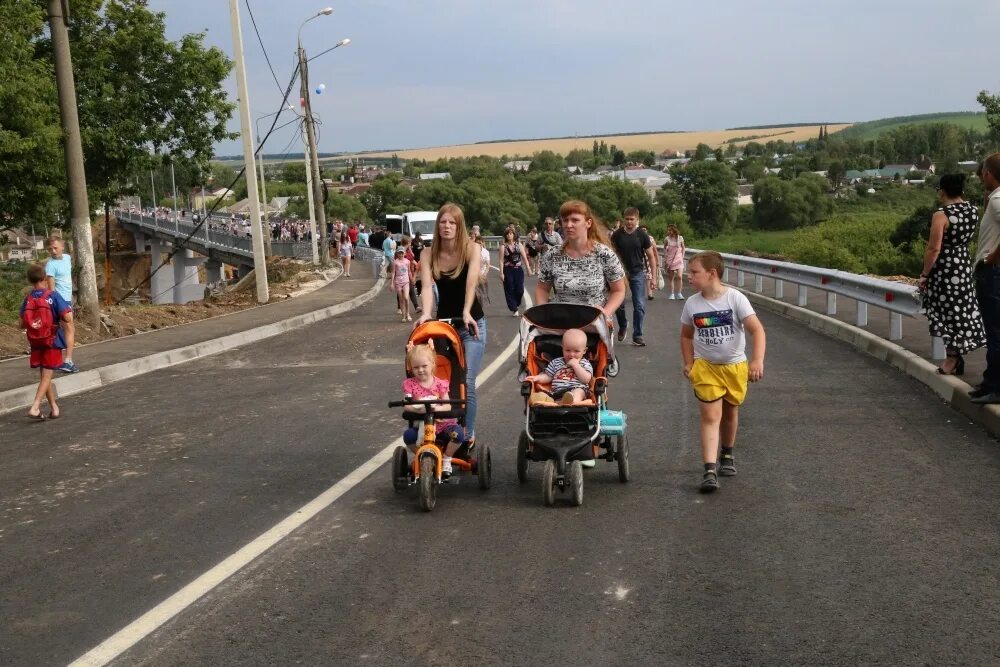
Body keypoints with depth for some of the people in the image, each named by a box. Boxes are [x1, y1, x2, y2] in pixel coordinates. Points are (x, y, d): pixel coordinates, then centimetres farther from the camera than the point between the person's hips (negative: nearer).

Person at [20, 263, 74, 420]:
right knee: (47, 377, 0)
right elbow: (68, 318, -19)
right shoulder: (53, 296, -12)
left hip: (36, 343, 4)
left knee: (44, 376, 16)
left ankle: (54, 408, 22)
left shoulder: (27, 299, -2)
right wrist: (69, 311, 2)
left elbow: (22, 324, -2)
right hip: (52, 342, -3)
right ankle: (35, 407, -14)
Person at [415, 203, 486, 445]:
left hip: (472, 323, -3)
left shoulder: (471, 249, -10)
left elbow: (471, 282, -25)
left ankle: (468, 435, 1)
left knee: (466, 382, -10)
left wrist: (466, 313, -40)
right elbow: (426, 286, -17)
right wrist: (426, 313, -36)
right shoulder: (428, 254, -3)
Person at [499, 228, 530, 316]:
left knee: (520, 290, -2)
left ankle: (516, 305, 23)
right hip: (508, 270, -2)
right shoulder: (503, 246, -1)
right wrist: (501, 273, -10)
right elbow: (501, 260, -4)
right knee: (510, 291, 0)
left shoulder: (519, 245, 6)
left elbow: (524, 257, 6)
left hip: (518, 269, 2)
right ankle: (514, 310, 6)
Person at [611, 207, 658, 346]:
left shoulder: (642, 235, -3)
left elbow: (651, 256, 1)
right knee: (619, 304, 4)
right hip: (620, 272, 1)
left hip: (638, 273, -1)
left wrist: (654, 276, -5)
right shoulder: (617, 235, -2)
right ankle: (622, 326, 32)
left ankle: (637, 336, 6)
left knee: (639, 306, -3)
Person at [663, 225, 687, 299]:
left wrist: (682, 257, 3)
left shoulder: (680, 238, -2)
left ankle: (679, 293, -4)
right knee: (671, 278, 5)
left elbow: (683, 248, 11)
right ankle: (672, 294, 13)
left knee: (679, 277, -14)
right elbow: (664, 249, 10)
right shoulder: (667, 239, -2)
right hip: (670, 260, 1)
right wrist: (665, 260, 5)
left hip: (679, 260, -1)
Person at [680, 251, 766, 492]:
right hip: (705, 366, 0)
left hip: (735, 366, 0)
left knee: (730, 412, 17)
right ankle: (710, 470, -16)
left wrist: (757, 360, -32)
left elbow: (757, 329, -20)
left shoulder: (735, 298, -15)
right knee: (711, 416, -10)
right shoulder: (692, 304, -5)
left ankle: (727, 455, 40)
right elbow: (686, 335, 12)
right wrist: (688, 364, 4)